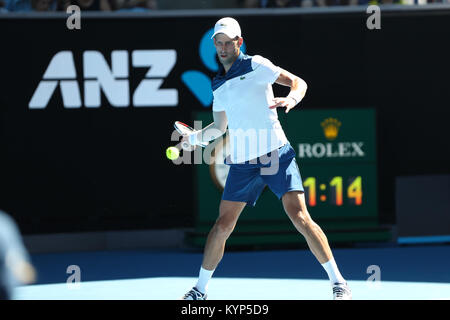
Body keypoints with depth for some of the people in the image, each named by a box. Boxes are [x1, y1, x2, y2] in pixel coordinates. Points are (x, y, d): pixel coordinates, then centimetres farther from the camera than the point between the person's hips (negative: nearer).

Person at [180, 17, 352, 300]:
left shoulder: (256, 66, -1)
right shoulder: (218, 85, 16)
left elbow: (298, 82, -6)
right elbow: (219, 128, 28)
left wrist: (291, 99, -27)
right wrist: (193, 137, 13)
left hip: (275, 154, -5)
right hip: (241, 162, 5)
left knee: (300, 217, -16)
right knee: (222, 226, 5)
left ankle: (339, 284, -13)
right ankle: (200, 290, 20)